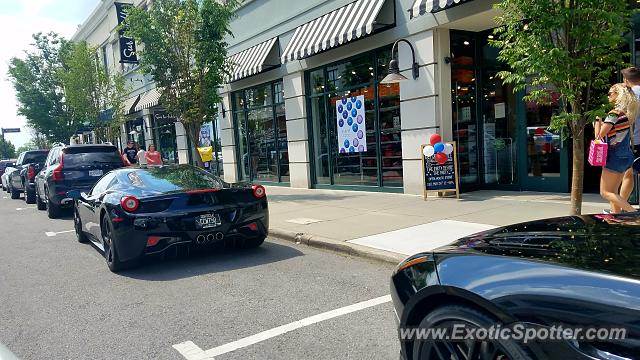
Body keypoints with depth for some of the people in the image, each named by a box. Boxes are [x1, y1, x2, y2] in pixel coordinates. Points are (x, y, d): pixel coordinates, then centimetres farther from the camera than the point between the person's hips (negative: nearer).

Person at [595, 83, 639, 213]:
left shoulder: (614, 113, -16)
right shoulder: (627, 112, 10)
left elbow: (599, 135, -15)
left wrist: (597, 120, -3)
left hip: (615, 157, -9)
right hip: (626, 156, 9)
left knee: (605, 192, -2)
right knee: (613, 191, 15)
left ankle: (633, 212, -12)